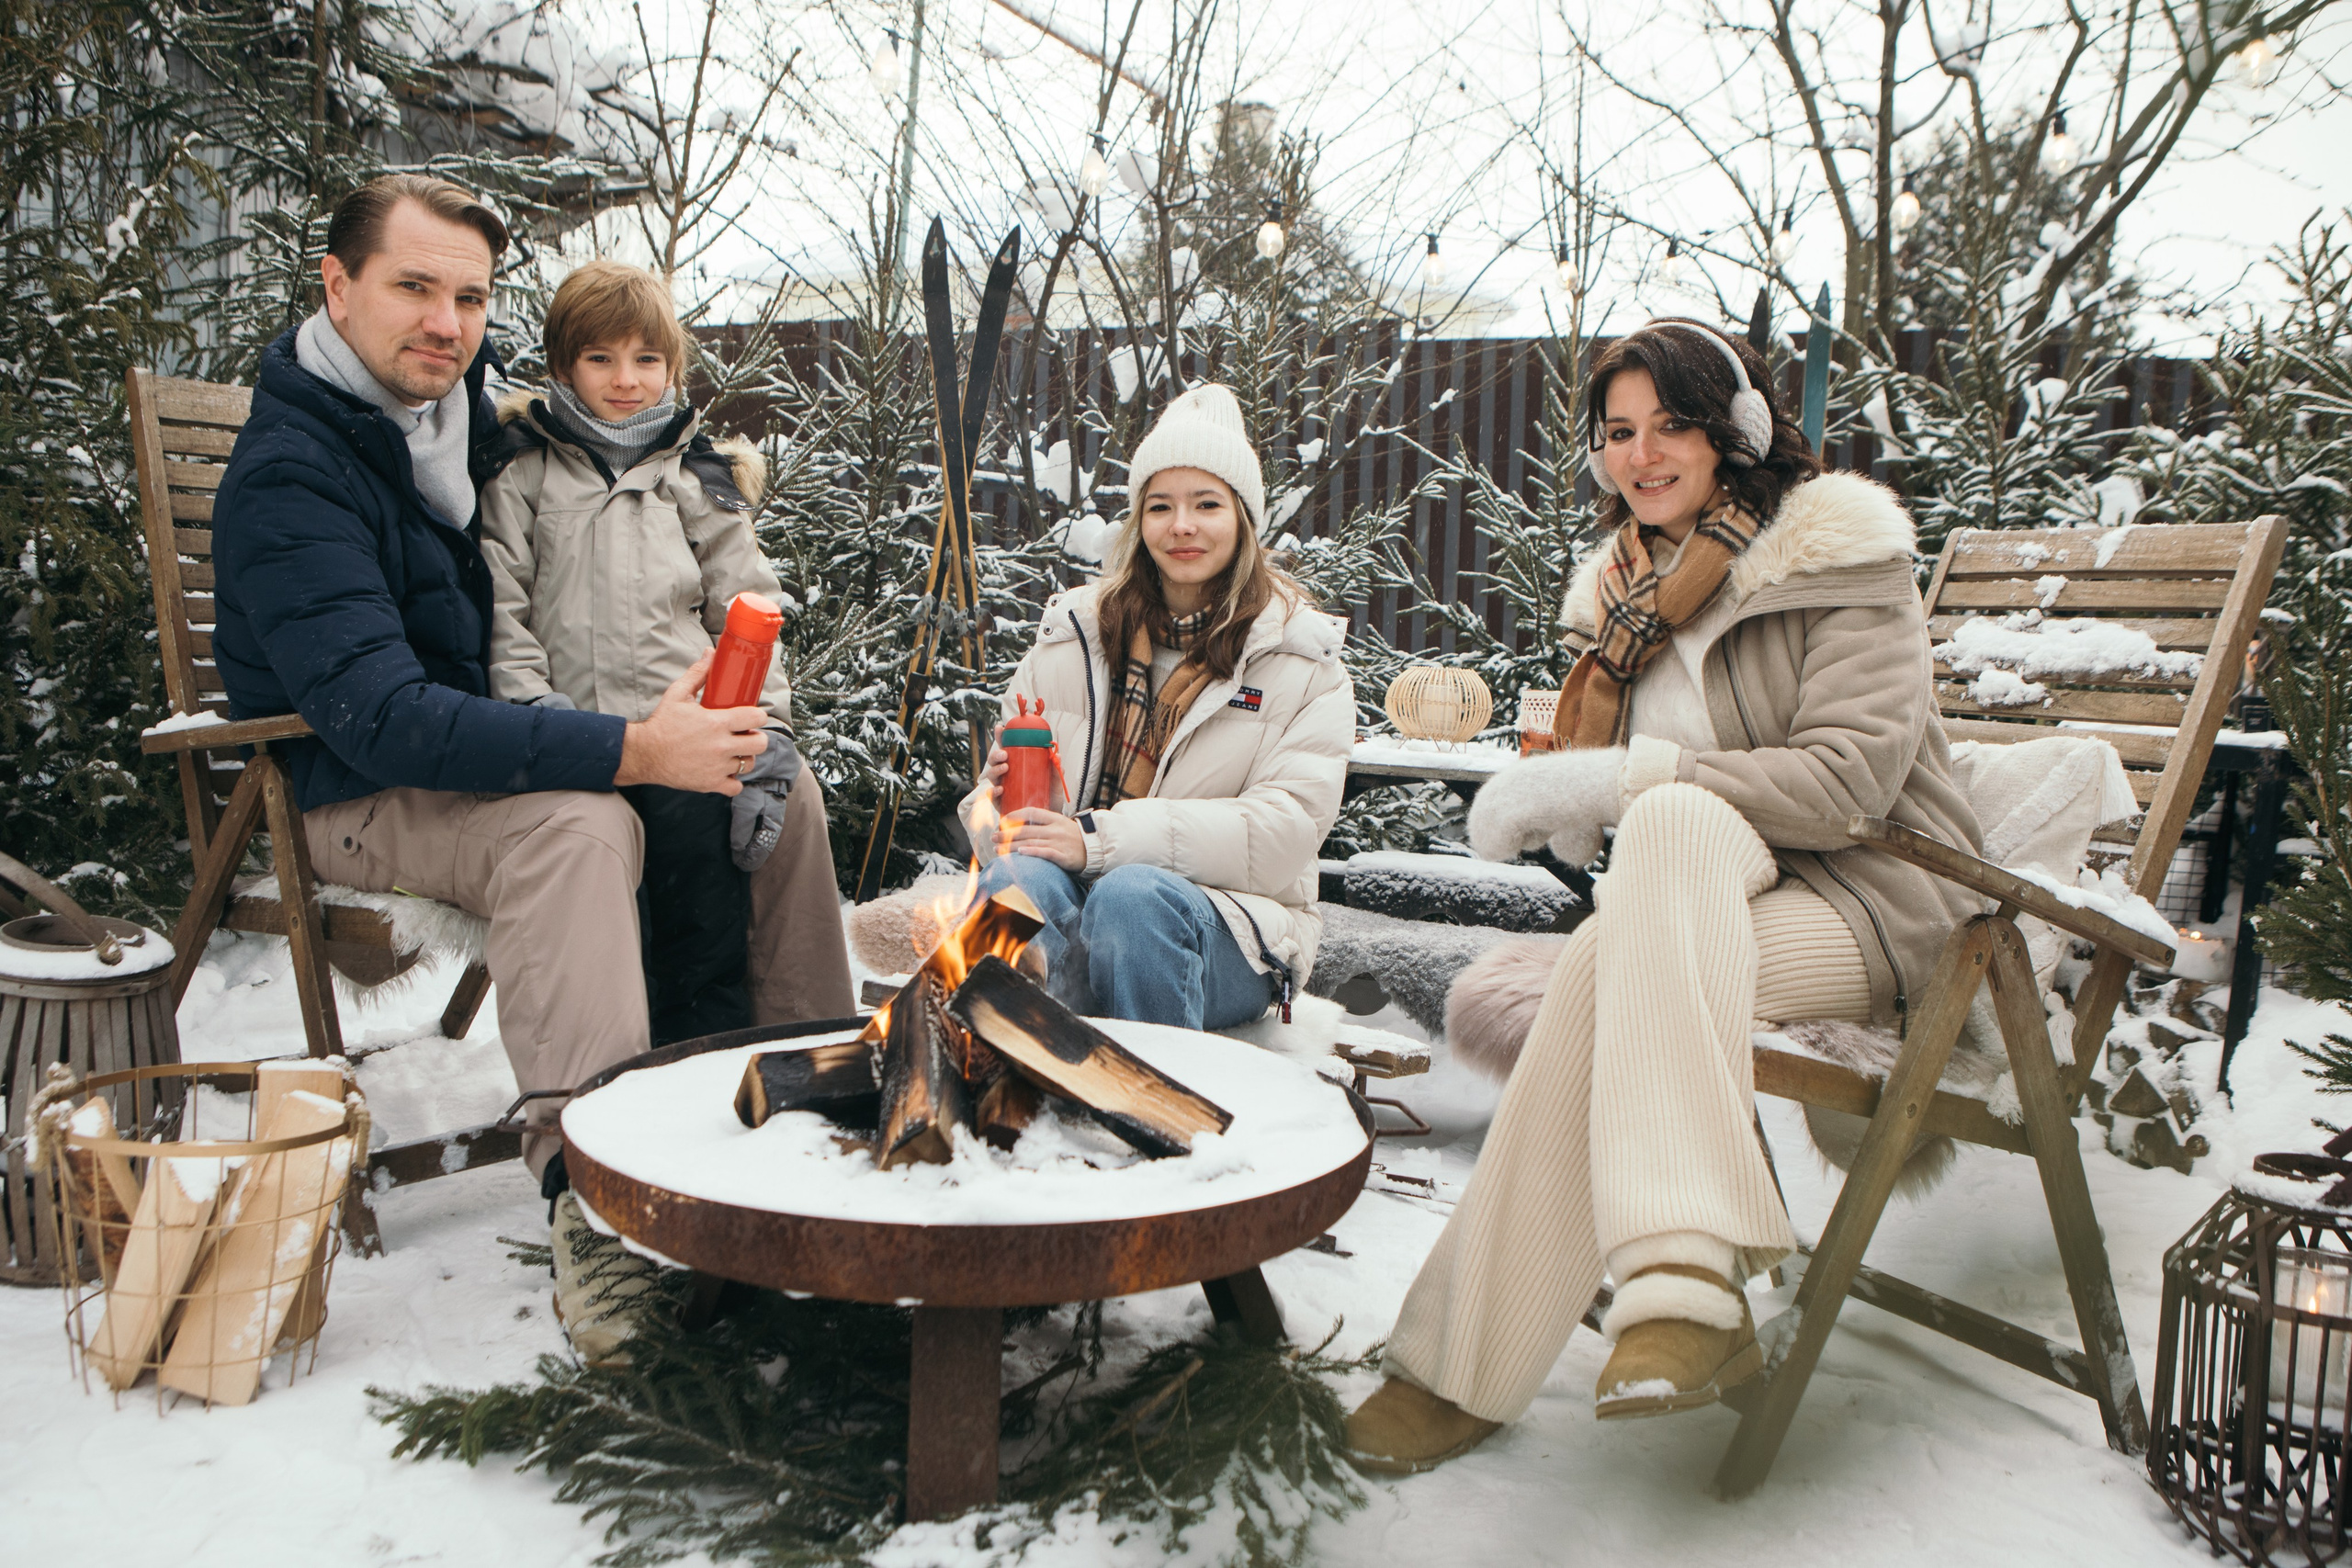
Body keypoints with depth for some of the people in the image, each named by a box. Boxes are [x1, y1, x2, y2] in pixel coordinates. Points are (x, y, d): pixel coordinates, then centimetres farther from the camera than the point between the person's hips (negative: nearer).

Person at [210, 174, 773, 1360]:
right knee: (574, 822, -37)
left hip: (494, 756, 7)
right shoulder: (289, 473, -18)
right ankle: (588, 1196, -40)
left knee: (765, 782, -14)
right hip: (356, 800, -7)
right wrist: (629, 751, -39)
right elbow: (378, 716, -31)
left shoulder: (465, 400, 6)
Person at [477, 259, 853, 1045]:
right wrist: (535, 711, -13)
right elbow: (500, 610, 4)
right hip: (577, 732, -2)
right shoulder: (520, 468, 15)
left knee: (786, 797, -26)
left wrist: (765, 728, -4)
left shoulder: (699, 475, 21)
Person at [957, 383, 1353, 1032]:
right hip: (1071, 895, 2)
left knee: (1132, 894, -35)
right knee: (1018, 877, -32)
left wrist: (1101, 838, -19)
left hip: (1226, 919, -2)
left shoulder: (1302, 656, 4)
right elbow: (1008, 779, 16)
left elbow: (1286, 827, -9)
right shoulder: (1073, 630, 14)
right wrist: (999, 791, -13)